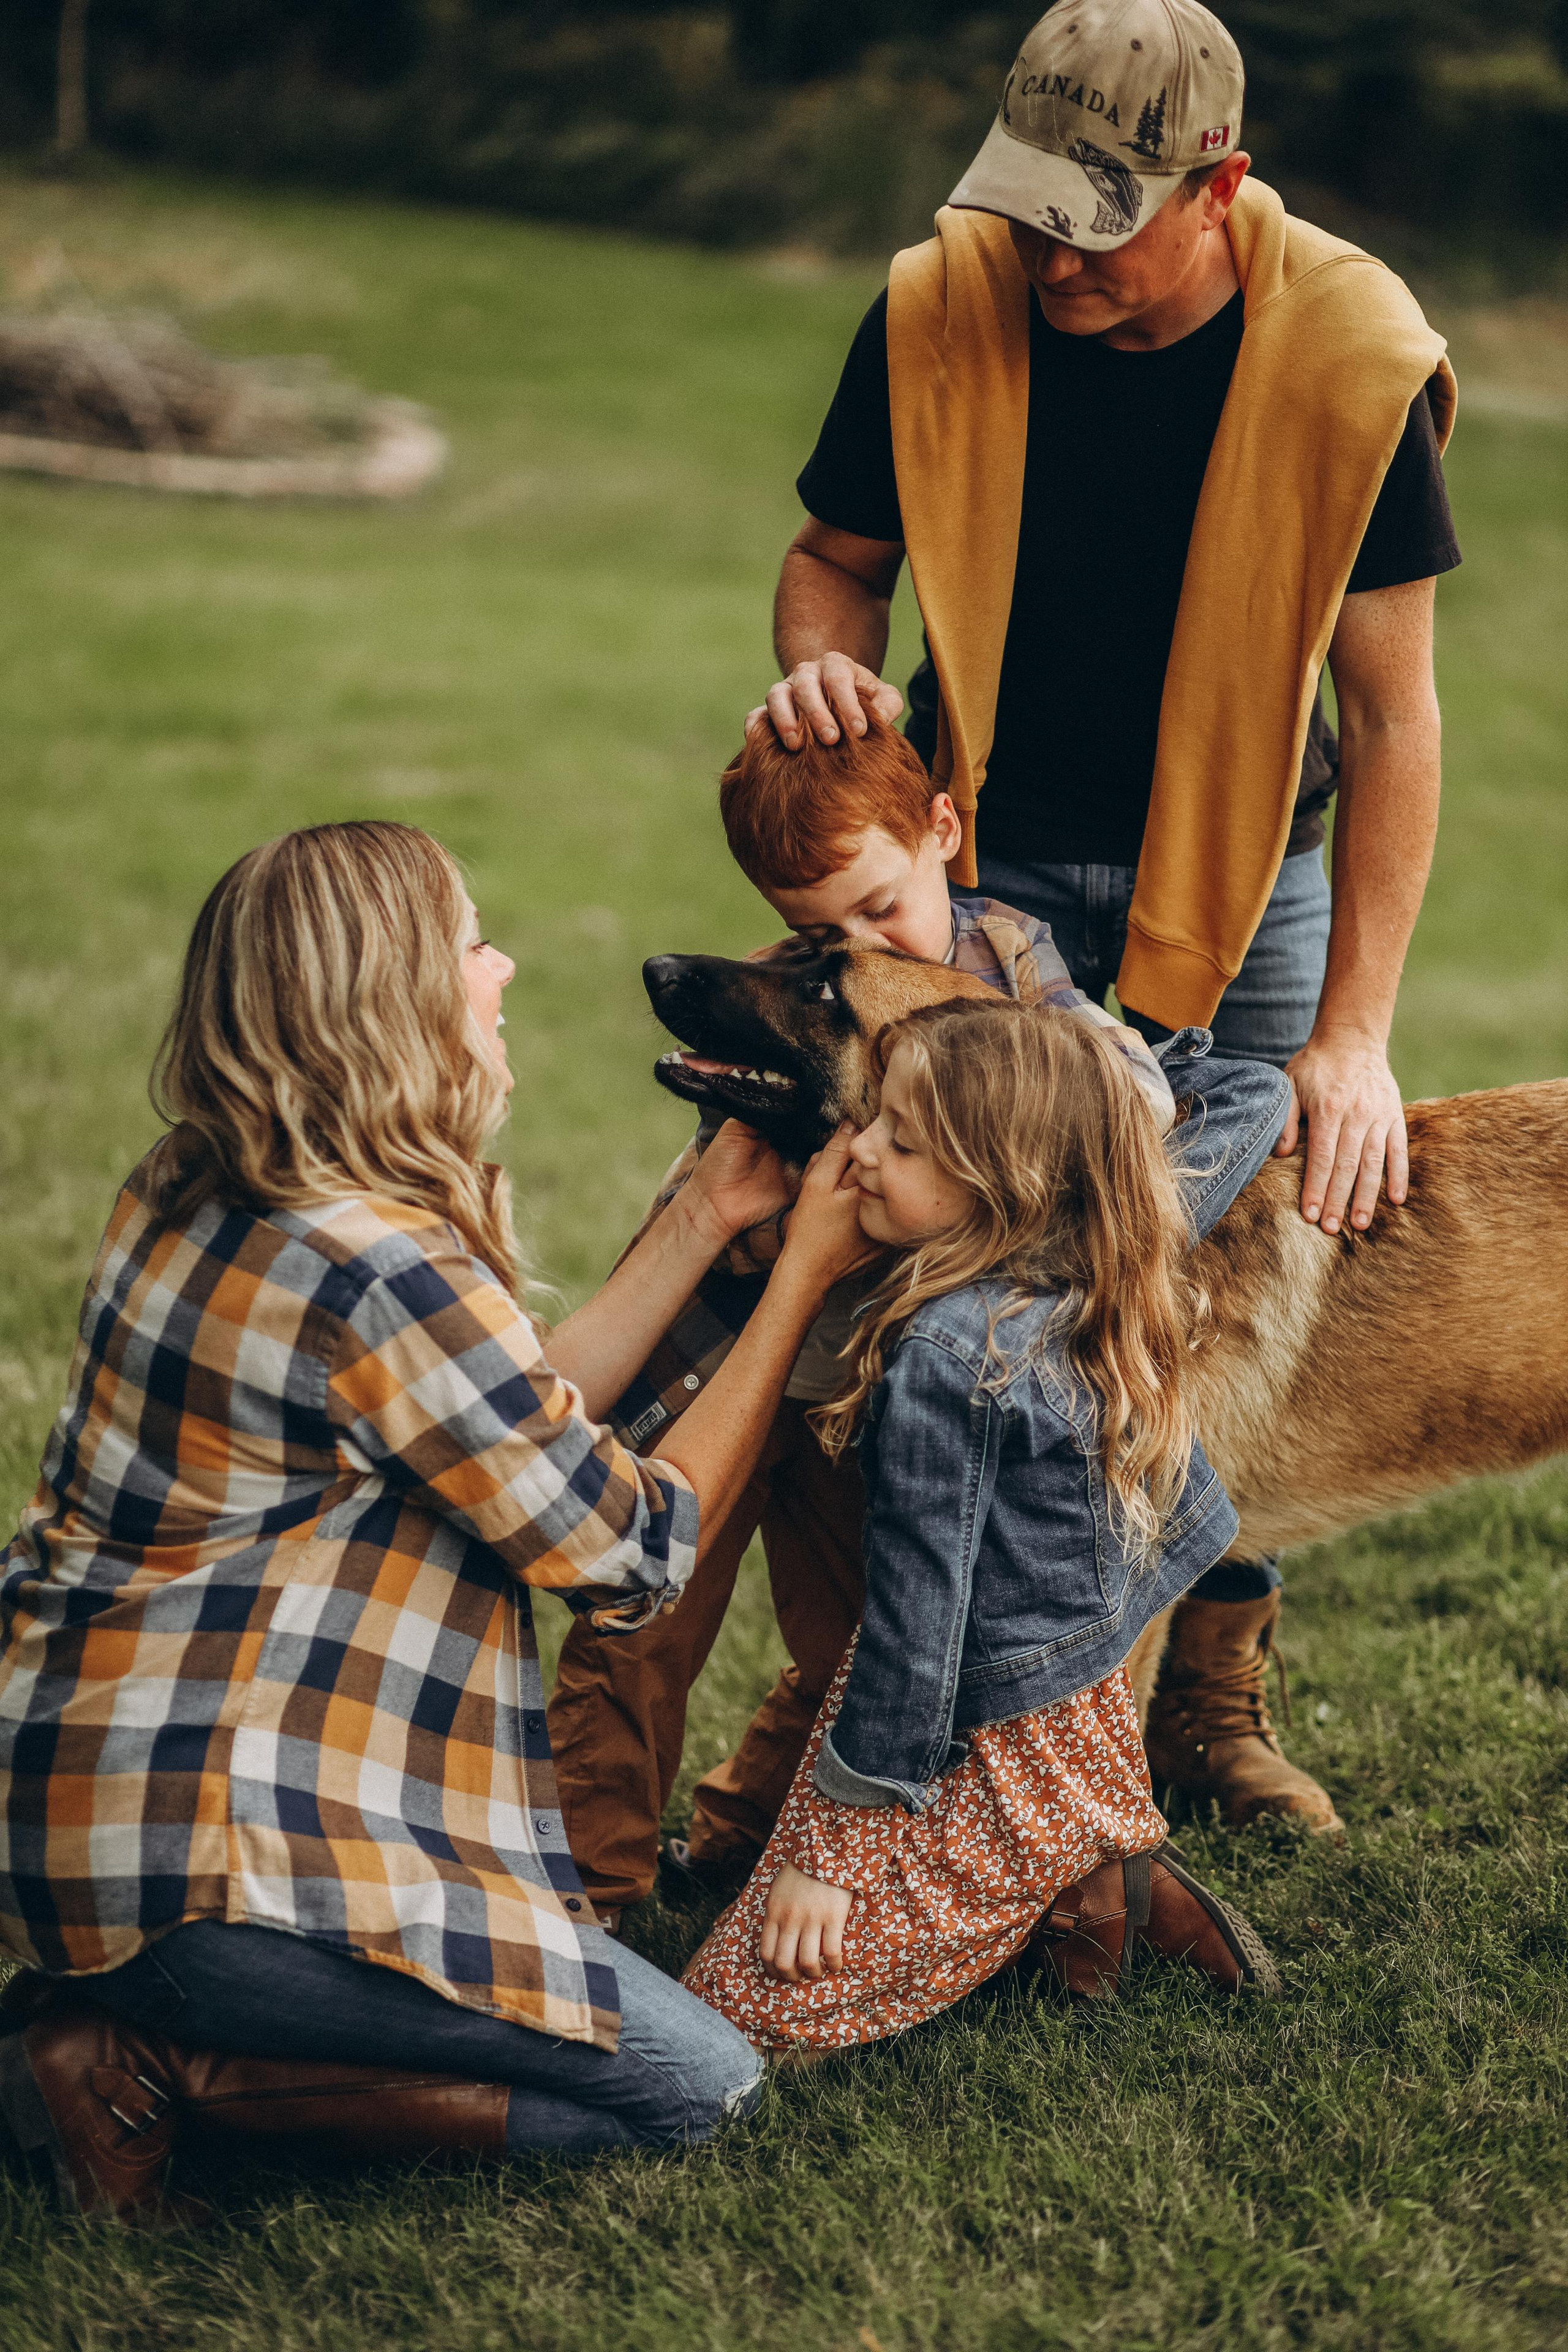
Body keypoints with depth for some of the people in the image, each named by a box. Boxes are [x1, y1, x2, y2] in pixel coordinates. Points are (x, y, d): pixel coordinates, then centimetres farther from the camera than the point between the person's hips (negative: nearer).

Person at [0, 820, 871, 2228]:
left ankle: (113, 2011, 11)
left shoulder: (203, 1200, 8)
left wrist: (705, 1220, 13)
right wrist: (807, 1276, -2)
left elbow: (521, 1422, 14)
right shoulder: (375, 1269, -21)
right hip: (197, 1852, -10)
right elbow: (633, 1556, -9)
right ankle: (162, 2069, -6)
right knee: (697, 2083, -3)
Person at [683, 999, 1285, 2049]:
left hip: (993, 1749, -9)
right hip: (1098, 1718, 9)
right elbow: (1256, 1096, 10)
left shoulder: (943, 1360, -26)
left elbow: (920, 1612, -22)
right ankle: (1099, 1877, 10)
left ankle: (1072, 1900, -3)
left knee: (742, 1998, -4)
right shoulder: (1122, 1268, -5)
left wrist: (830, 1844, -14)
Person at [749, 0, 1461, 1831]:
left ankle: (1209, 1699, 18)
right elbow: (839, 553, 1)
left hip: (1243, 864, 0)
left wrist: (1353, 1033, -21)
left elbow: (1392, 714, -16)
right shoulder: (940, 308, -16)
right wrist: (825, 656, -24)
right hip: (994, 856, 0)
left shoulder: (1351, 353, -20)